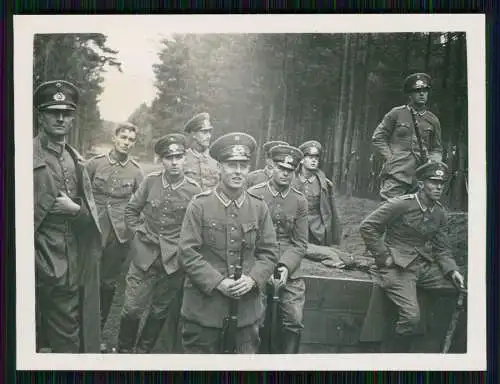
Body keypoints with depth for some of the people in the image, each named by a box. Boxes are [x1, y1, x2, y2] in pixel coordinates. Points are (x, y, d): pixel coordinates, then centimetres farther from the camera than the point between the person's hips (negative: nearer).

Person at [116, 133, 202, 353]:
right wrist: (140, 232, 0)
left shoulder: (194, 190, -6)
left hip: (174, 261, 0)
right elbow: (131, 211, 9)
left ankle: (143, 351, 33)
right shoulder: (150, 181, -3)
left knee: (160, 312, 13)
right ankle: (124, 349, 25)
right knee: (132, 308, 2)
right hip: (144, 256, 0)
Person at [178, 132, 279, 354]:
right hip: (204, 304, -2)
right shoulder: (200, 205, -6)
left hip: (247, 306, 3)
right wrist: (217, 282, -17)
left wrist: (253, 279, -12)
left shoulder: (259, 207, 3)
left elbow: (269, 253, 5)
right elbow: (188, 253, -9)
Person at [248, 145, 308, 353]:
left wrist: (286, 266, -13)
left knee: (295, 321, -1)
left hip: (290, 270, 2)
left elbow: (300, 243, 4)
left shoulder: (300, 201, 5)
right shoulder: (254, 195, -3)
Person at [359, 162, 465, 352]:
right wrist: (384, 257, -13)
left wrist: (452, 271, -5)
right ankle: (399, 353, 4)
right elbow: (367, 227, -13)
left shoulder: (440, 213, 8)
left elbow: (442, 249, 13)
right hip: (398, 266, -7)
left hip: (425, 265, 7)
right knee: (411, 317, -24)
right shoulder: (401, 204, -13)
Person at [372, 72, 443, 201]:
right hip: (395, 175, -3)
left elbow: (437, 149, 24)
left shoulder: (433, 120, 16)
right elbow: (377, 138, 7)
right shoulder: (396, 114, 6)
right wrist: (390, 158, -4)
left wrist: (432, 162, 3)